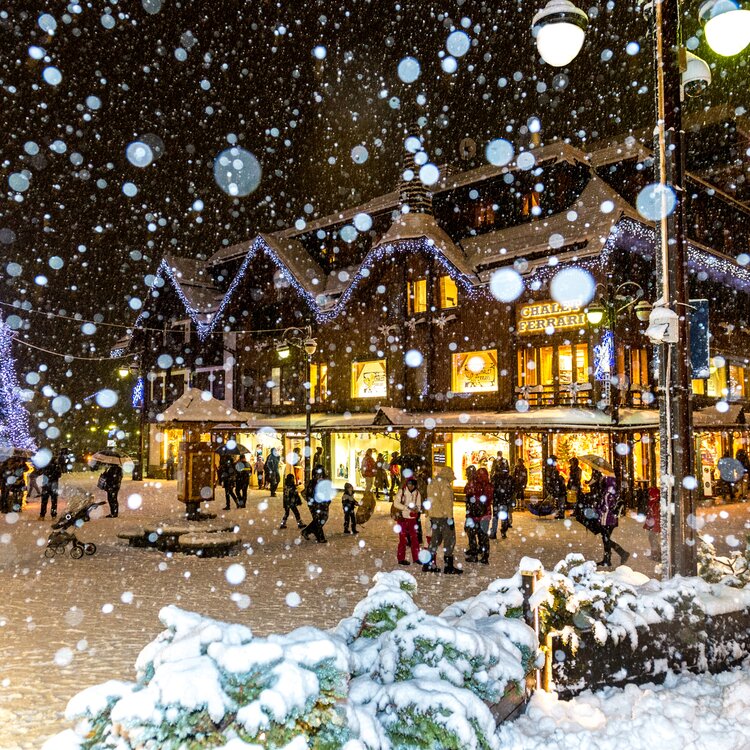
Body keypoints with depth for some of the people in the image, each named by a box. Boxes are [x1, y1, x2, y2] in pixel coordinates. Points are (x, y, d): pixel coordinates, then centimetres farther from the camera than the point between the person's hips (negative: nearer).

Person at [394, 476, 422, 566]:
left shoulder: (417, 493, 3)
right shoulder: (402, 491, -6)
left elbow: (418, 506, 3)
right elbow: (396, 503, -15)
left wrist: (416, 509, -20)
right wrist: (407, 508, -24)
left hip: (413, 518, 3)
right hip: (402, 518, -3)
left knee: (415, 538, 5)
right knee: (403, 539, 1)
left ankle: (416, 558, 14)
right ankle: (401, 558, 9)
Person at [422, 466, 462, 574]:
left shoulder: (433, 482, 15)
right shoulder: (445, 483, -12)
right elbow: (447, 501, -18)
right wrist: (450, 518, -17)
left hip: (434, 516, 8)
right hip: (444, 516, -8)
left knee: (435, 539, 16)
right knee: (449, 540, -1)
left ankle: (428, 564, 17)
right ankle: (449, 566, -1)